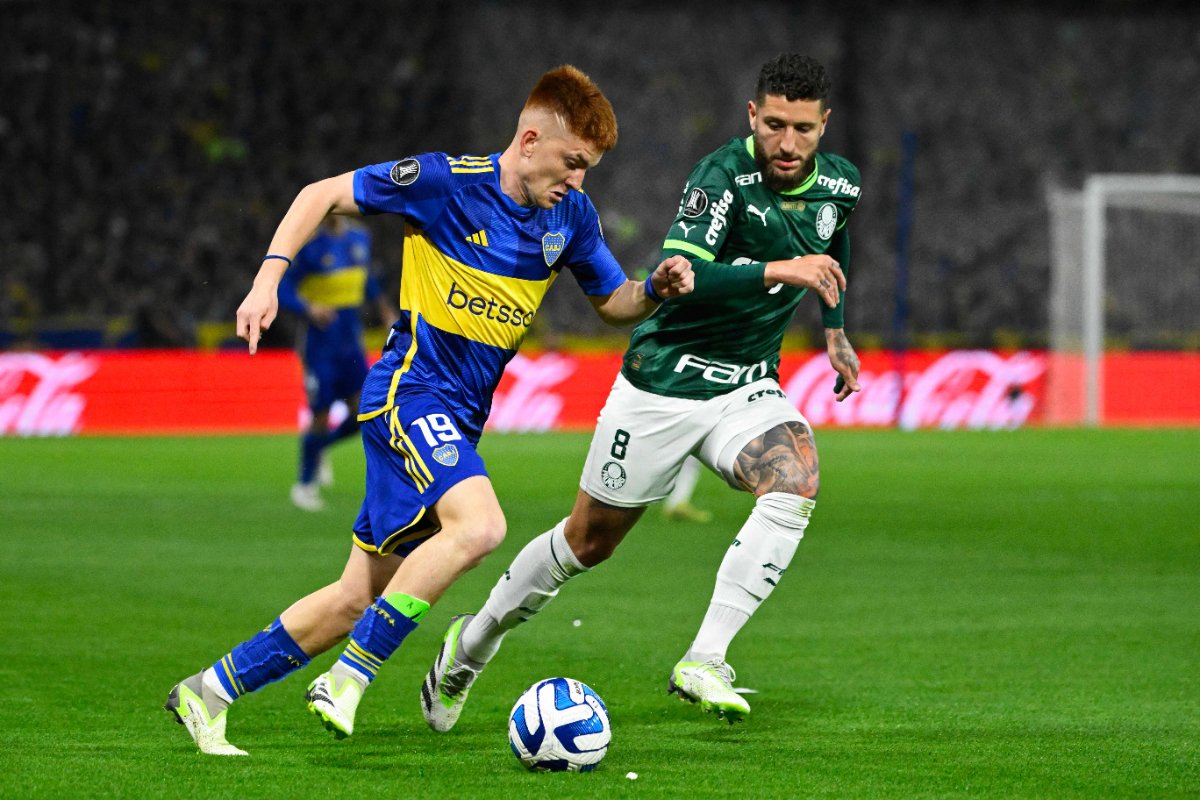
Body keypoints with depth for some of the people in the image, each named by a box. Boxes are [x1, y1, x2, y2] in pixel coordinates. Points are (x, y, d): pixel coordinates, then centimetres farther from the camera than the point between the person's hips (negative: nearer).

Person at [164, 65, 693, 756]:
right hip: (411, 391, -7)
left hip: (458, 419, 7)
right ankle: (348, 679, -23)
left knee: (360, 598, 7)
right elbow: (324, 195, -3)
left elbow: (613, 302, 18)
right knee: (480, 525, -31)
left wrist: (656, 290, -4)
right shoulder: (445, 180, -12)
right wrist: (269, 278, -12)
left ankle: (209, 691, 19)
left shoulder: (571, 213, 6)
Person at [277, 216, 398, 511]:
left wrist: (385, 310, 20)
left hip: (351, 344, 5)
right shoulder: (310, 246, -13)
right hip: (320, 346, -5)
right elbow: (283, 290, -13)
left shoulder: (360, 238, 6)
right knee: (320, 417, -2)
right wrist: (309, 310, -30)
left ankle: (319, 448, 26)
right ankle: (305, 484, 17)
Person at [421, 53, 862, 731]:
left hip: (748, 388, 4)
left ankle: (704, 663, -26)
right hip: (663, 382, -4)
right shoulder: (723, 177, -22)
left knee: (797, 481, -27)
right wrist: (775, 270, -45)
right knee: (589, 540, 8)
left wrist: (836, 330, 26)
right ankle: (473, 643, 33)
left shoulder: (840, 184, -2)